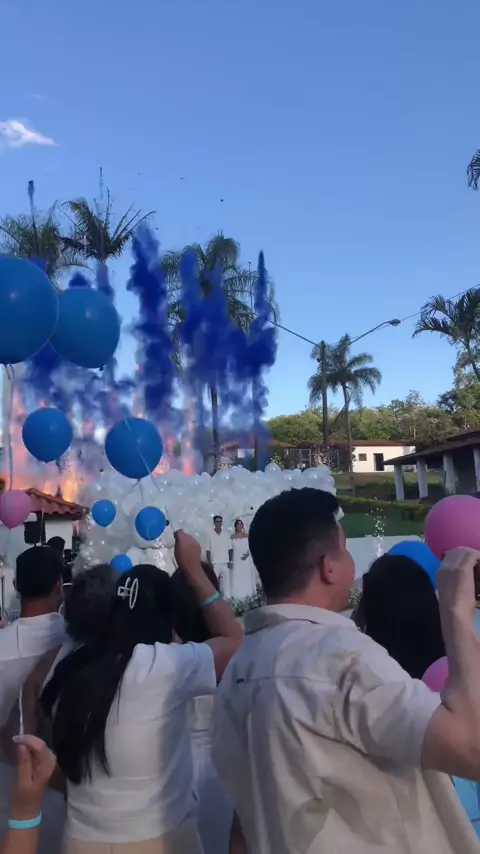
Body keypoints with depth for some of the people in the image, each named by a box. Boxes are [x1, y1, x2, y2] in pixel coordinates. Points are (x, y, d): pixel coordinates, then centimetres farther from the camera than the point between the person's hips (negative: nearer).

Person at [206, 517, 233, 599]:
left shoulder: (226, 534, 6)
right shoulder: (210, 535, -2)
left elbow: (230, 549, 7)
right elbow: (208, 550, 0)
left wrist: (231, 561, -1)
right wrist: (209, 563, -6)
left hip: (225, 563, 2)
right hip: (215, 564, -2)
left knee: (226, 583, 3)